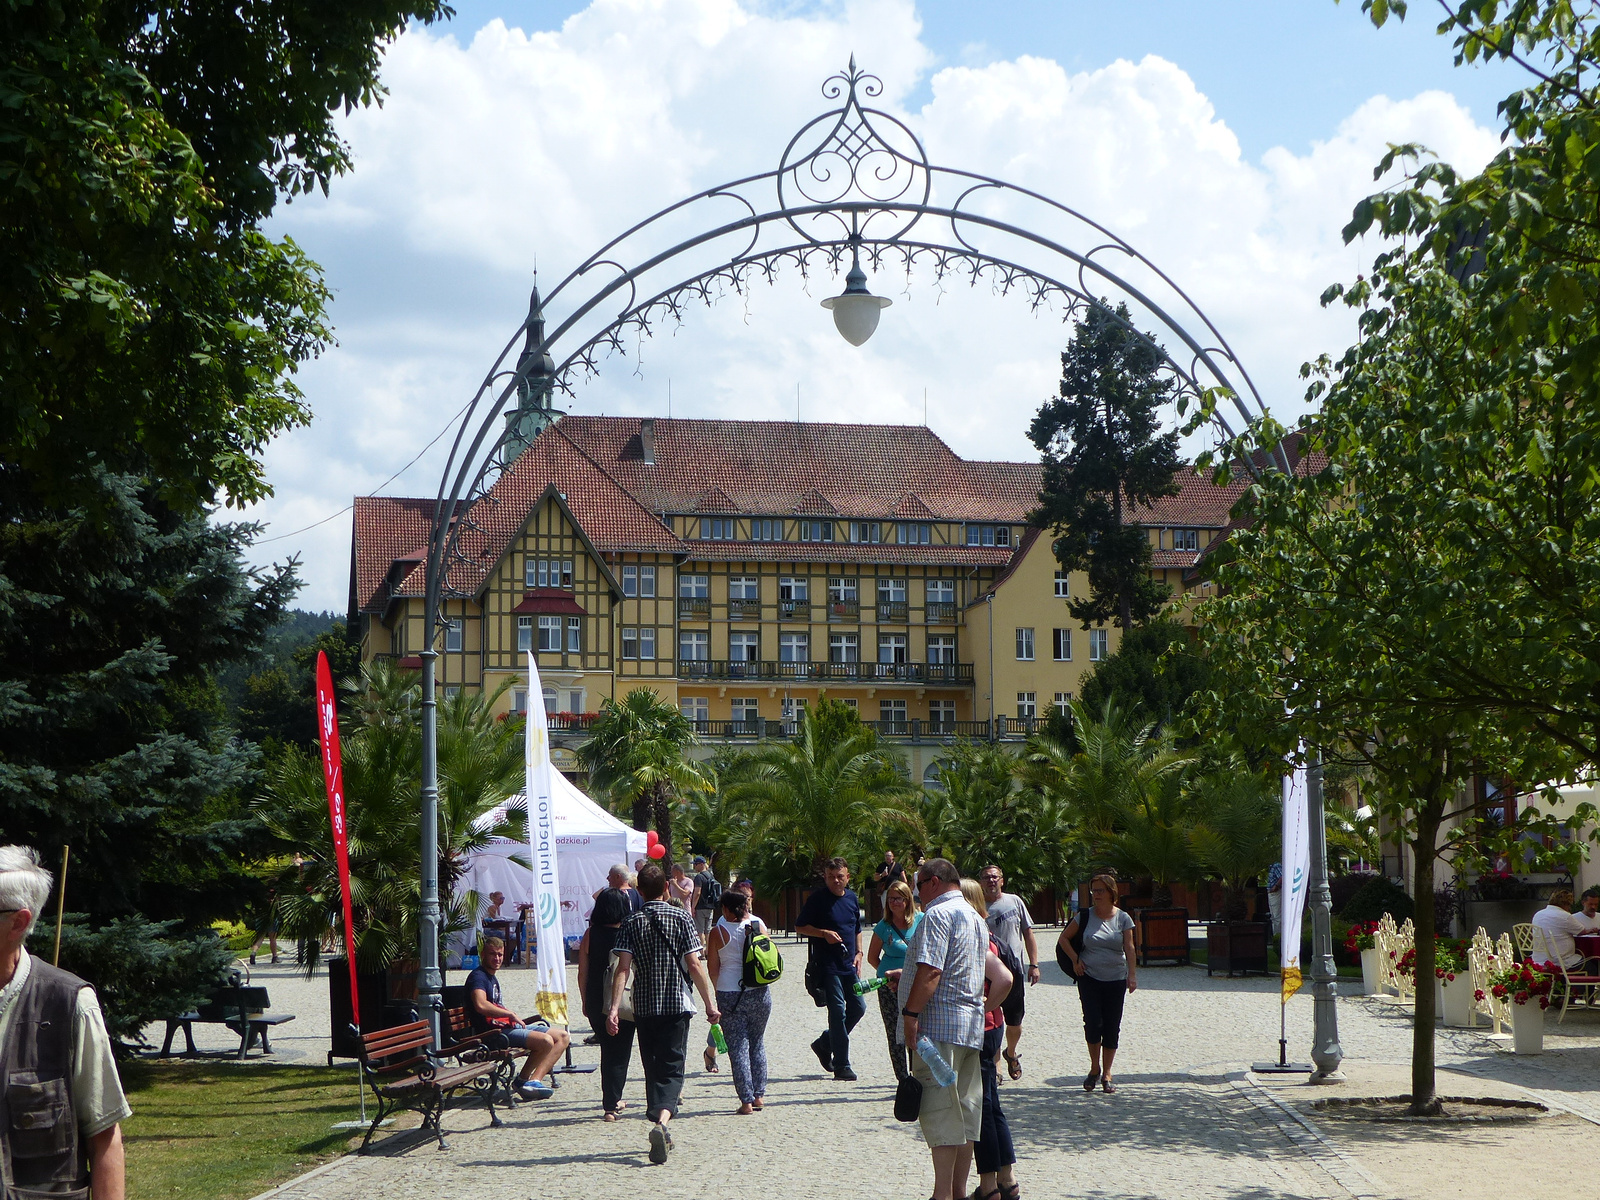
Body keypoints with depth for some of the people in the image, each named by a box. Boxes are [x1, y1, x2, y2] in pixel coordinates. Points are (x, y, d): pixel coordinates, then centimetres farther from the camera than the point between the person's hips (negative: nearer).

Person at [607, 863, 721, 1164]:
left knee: (653, 1069, 15)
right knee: (672, 1069, -2)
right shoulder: (681, 918, -2)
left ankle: (661, 1134, 19)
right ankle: (662, 1122, -28)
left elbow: (623, 968, -9)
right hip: (677, 1004, -2)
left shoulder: (631, 923, 1)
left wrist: (614, 1008, -14)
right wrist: (710, 1003, -1)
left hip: (645, 1007, 2)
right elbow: (694, 964, -7)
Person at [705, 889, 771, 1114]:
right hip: (760, 993, 3)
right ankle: (759, 1095, 19)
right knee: (757, 1044, 18)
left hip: (730, 995, -3)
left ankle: (746, 1100, -2)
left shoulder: (718, 932, -7)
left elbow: (712, 969, -2)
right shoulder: (758, 925, -1)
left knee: (738, 1047, 2)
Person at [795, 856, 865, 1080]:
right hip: (827, 966, -7)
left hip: (848, 964, 7)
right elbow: (800, 927, -5)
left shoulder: (852, 898, 11)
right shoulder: (817, 899, -8)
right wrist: (824, 933, -18)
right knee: (838, 1011, -7)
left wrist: (858, 953, 9)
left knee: (858, 1007, 8)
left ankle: (824, 1043, 27)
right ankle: (841, 1066, -1)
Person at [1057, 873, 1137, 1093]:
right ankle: (1094, 1069, 9)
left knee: (1111, 1027, 2)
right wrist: (1075, 960, 3)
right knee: (1093, 1023, -10)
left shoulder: (1123, 918, 0)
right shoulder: (1085, 917, 2)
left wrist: (1132, 975, -10)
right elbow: (1064, 938, 13)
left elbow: (1129, 948, -2)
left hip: (1116, 979, 0)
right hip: (1090, 978, 0)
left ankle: (1106, 1074, 12)